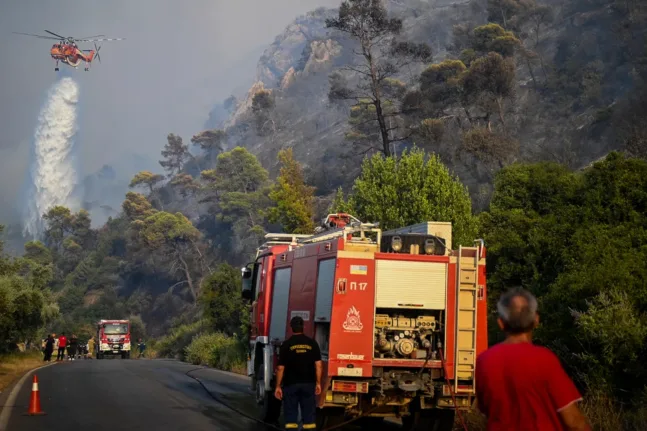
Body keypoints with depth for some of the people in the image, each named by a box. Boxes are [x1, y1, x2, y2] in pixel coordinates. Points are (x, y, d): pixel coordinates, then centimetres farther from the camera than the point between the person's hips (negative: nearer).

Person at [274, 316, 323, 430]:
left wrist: (278, 386, 1)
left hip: (291, 384, -1)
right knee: (309, 414, 6)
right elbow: (318, 365, -2)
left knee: (291, 414, 3)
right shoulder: (312, 343, 1)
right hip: (308, 383, 1)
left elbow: (280, 368, -5)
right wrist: (318, 383, 6)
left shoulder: (287, 344, -4)